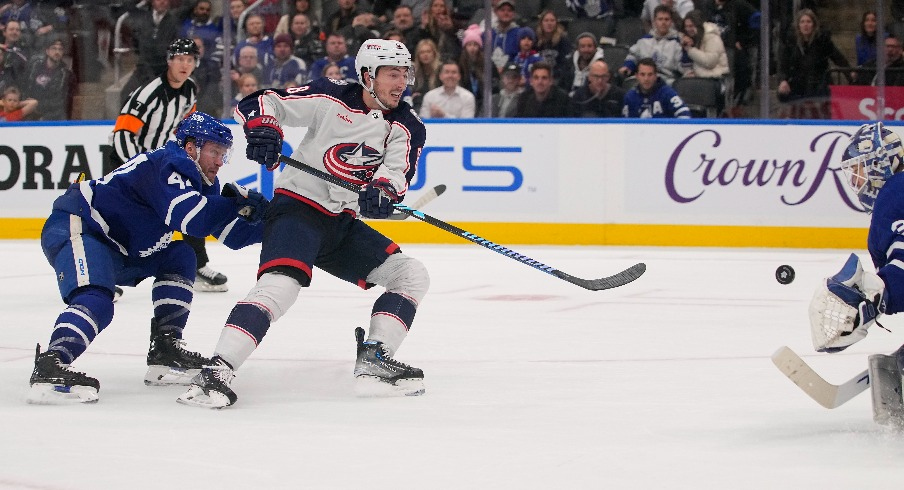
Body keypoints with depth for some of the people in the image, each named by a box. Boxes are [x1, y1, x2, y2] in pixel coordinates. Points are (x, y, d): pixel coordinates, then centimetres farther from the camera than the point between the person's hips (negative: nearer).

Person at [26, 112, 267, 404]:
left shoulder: (198, 179, 15)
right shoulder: (168, 164, -15)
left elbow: (232, 234, 16)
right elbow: (190, 217, -32)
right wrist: (238, 202, -25)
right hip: (74, 229, -11)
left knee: (179, 258, 12)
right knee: (96, 302, -32)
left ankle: (166, 355, 6)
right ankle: (48, 370, -47)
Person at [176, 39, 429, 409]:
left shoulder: (406, 127, 6)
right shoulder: (330, 98, -8)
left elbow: (398, 172, -10)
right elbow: (260, 102, -7)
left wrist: (382, 191, -33)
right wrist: (263, 126, -30)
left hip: (344, 224, 7)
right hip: (299, 207, -7)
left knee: (412, 277, 1)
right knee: (281, 285, -29)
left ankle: (373, 363, -2)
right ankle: (216, 373, -35)